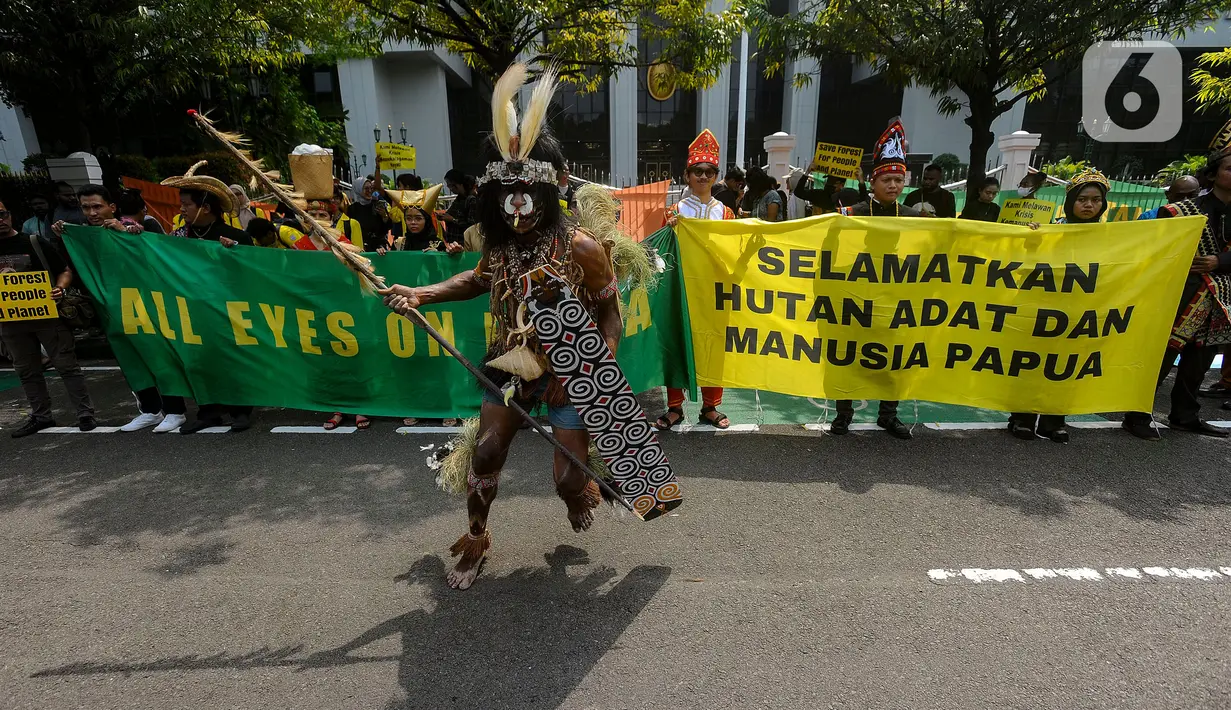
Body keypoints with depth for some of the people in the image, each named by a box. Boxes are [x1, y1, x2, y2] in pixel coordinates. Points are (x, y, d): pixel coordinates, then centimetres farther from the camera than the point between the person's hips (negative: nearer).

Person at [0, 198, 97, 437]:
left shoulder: (35, 243, -1)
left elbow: (65, 270, 1)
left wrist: (60, 289, -18)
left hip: (47, 314, -4)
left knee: (67, 365, -1)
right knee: (27, 372, 12)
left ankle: (85, 413, 4)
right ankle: (41, 416, 24)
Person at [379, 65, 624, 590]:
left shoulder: (581, 248, -20)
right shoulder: (500, 245, -6)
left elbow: (610, 317, -11)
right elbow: (480, 279, 16)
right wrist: (419, 294, 3)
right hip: (511, 366, 4)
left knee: (568, 479, 0)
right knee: (485, 453, 7)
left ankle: (585, 492, 41)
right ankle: (476, 537, 34)